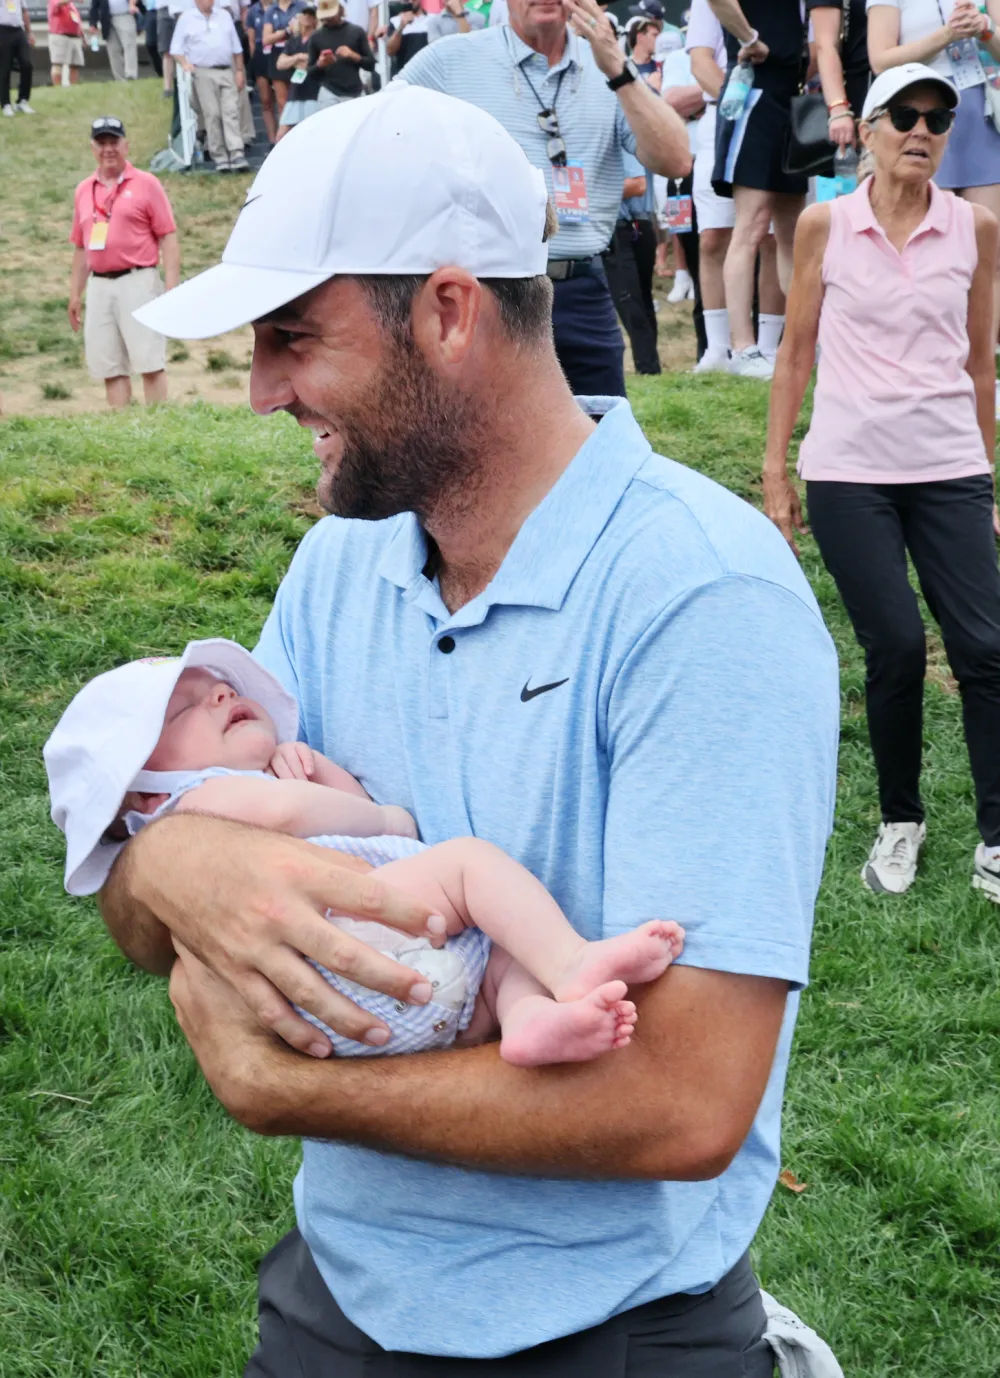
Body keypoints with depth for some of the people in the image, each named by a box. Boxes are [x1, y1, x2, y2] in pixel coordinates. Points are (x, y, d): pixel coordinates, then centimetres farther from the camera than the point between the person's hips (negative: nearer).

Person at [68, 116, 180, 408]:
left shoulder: (146, 184, 2)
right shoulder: (83, 190, 15)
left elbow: (168, 238, -2)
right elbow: (80, 247, 20)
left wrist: (172, 289, -11)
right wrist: (75, 293, 16)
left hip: (137, 282, -5)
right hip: (99, 286, 5)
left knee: (150, 363, -8)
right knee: (110, 369, 4)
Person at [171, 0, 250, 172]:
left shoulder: (225, 15, 16)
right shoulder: (186, 19, 5)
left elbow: (236, 47, 18)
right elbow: (176, 49, 4)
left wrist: (240, 71, 11)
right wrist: (185, 63, -14)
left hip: (227, 72, 3)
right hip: (203, 73, -3)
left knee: (232, 112, -9)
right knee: (212, 115, -5)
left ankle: (237, 155, -16)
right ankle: (219, 158, -3)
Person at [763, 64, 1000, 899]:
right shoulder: (824, 226, 0)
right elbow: (796, 353, 5)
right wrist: (775, 471, 4)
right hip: (848, 469, -1)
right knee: (896, 648, -5)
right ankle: (901, 823, 16)